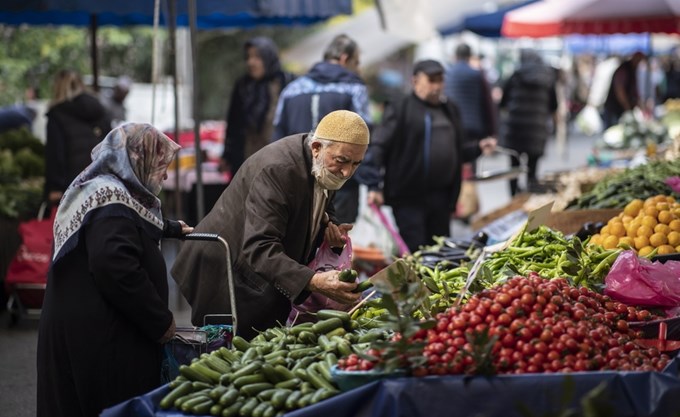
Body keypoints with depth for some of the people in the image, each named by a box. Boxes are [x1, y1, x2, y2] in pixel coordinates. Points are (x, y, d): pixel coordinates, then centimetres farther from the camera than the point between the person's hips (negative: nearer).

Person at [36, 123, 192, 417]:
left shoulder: (101, 192, 16)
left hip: (83, 331, 11)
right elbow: (118, 271, -30)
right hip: (101, 338, -11)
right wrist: (161, 321, -21)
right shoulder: (112, 201, -17)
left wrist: (173, 229, 51)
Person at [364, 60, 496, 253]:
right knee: (414, 253, -7)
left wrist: (478, 148, 4)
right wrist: (374, 186, -21)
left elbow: (457, 151, 24)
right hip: (409, 197, -6)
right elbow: (378, 148, -10)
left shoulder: (450, 110, 17)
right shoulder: (399, 109, -4)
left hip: (442, 196, 6)